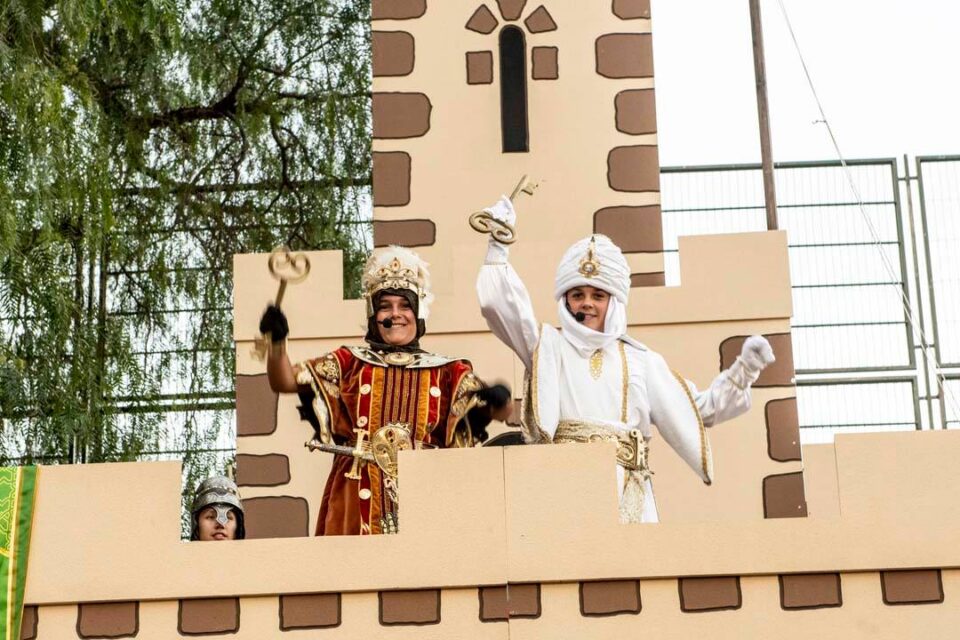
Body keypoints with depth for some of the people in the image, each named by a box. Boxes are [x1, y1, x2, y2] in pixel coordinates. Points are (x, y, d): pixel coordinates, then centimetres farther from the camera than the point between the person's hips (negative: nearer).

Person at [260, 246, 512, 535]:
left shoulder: (447, 373, 10)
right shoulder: (349, 364, 11)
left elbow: (502, 412, 1)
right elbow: (283, 381, 2)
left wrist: (499, 399, -23)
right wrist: (277, 341, -18)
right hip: (359, 497, 0)